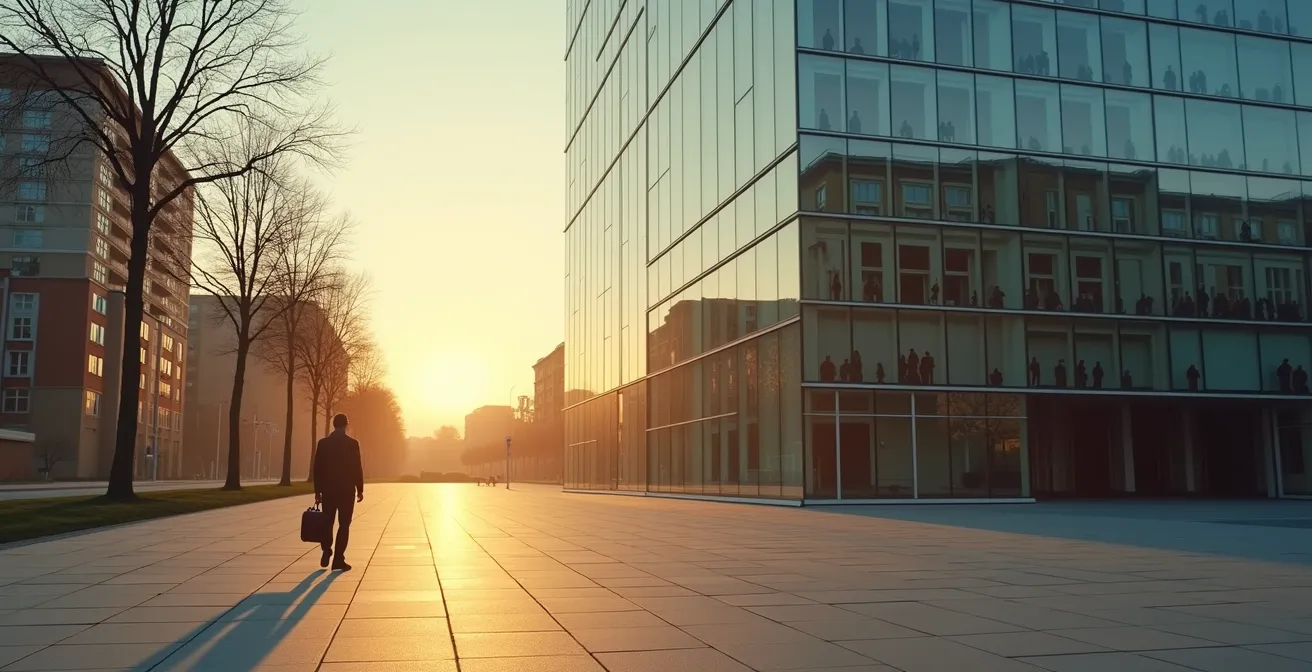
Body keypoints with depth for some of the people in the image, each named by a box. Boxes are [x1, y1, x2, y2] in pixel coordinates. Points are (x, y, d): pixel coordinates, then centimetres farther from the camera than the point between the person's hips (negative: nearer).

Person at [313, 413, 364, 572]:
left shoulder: (323, 443, 1)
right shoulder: (352, 444, -6)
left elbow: (317, 468, 2)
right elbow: (357, 468, -7)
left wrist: (317, 491, 8)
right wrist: (360, 490, 2)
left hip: (328, 490, 3)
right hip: (347, 490, -3)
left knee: (327, 523, 19)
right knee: (344, 525, 1)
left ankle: (326, 553, 14)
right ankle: (338, 560, -2)